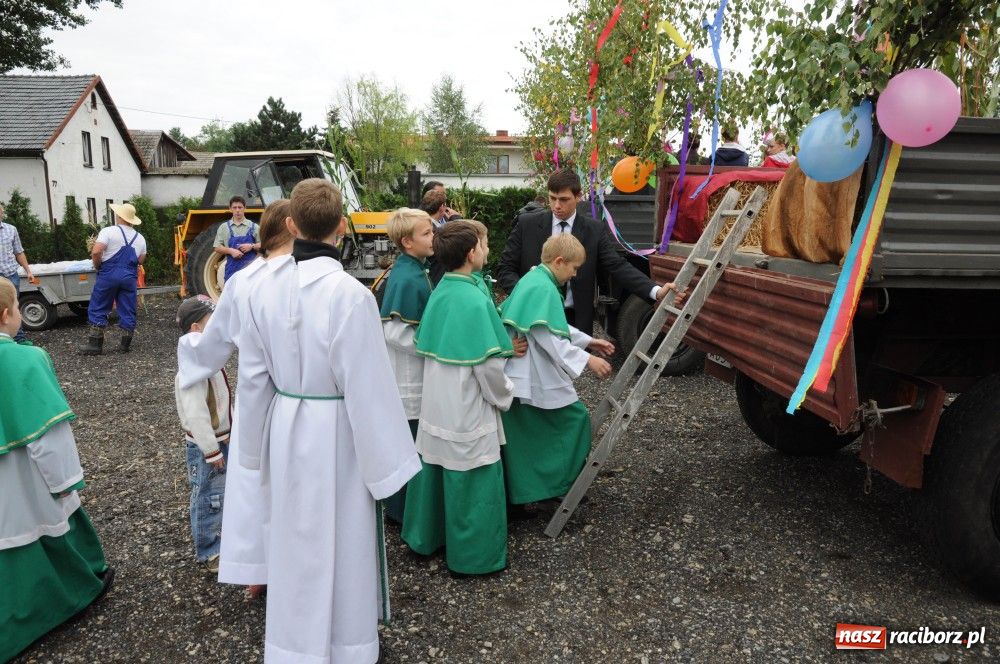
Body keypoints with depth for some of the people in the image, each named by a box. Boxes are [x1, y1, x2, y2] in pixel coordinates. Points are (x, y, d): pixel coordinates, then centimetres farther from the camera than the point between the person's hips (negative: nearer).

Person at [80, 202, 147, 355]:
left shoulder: (108, 231, -7)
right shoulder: (140, 238, 10)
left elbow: (96, 252, -15)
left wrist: (97, 266, 0)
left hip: (109, 275, -4)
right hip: (130, 277, 4)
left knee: (98, 309, 6)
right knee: (128, 311, 9)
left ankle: (95, 344, 6)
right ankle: (125, 344, 13)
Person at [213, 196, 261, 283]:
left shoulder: (254, 227, 5)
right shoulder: (224, 227, 7)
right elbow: (217, 248, 5)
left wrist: (251, 246, -13)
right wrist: (231, 250, -13)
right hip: (232, 269, 1)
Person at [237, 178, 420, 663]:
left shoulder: (265, 288, -4)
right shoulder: (350, 293, -22)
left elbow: (254, 375, 4)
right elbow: (368, 387, -20)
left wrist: (257, 444, 17)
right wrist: (386, 462, -9)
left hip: (287, 430, 6)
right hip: (337, 434, -5)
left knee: (294, 542, 21)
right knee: (341, 545, 12)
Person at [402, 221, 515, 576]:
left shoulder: (438, 293, 1)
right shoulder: (475, 301, -21)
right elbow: (488, 363, -19)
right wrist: (504, 395, -1)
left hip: (435, 404, 8)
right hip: (467, 410, -7)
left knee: (434, 473, 20)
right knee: (471, 484, 6)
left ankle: (426, 537, 36)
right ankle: (474, 556, 20)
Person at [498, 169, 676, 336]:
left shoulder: (595, 231, 0)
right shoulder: (527, 224, 0)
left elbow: (618, 266, -7)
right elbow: (505, 269, 2)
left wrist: (656, 291, -20)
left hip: (575, 320, 0)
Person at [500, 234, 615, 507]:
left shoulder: (531, 279, 14)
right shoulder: (544, 289, -18)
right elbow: (548, 338, -23)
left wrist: (586, 340, 23)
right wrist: (587, 359, -20)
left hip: (519, 375, 10)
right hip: (536, 378, -10)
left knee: (523, 435, 15)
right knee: (575, 417, 7)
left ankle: (517, 494, 24)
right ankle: (564, 481, 19)